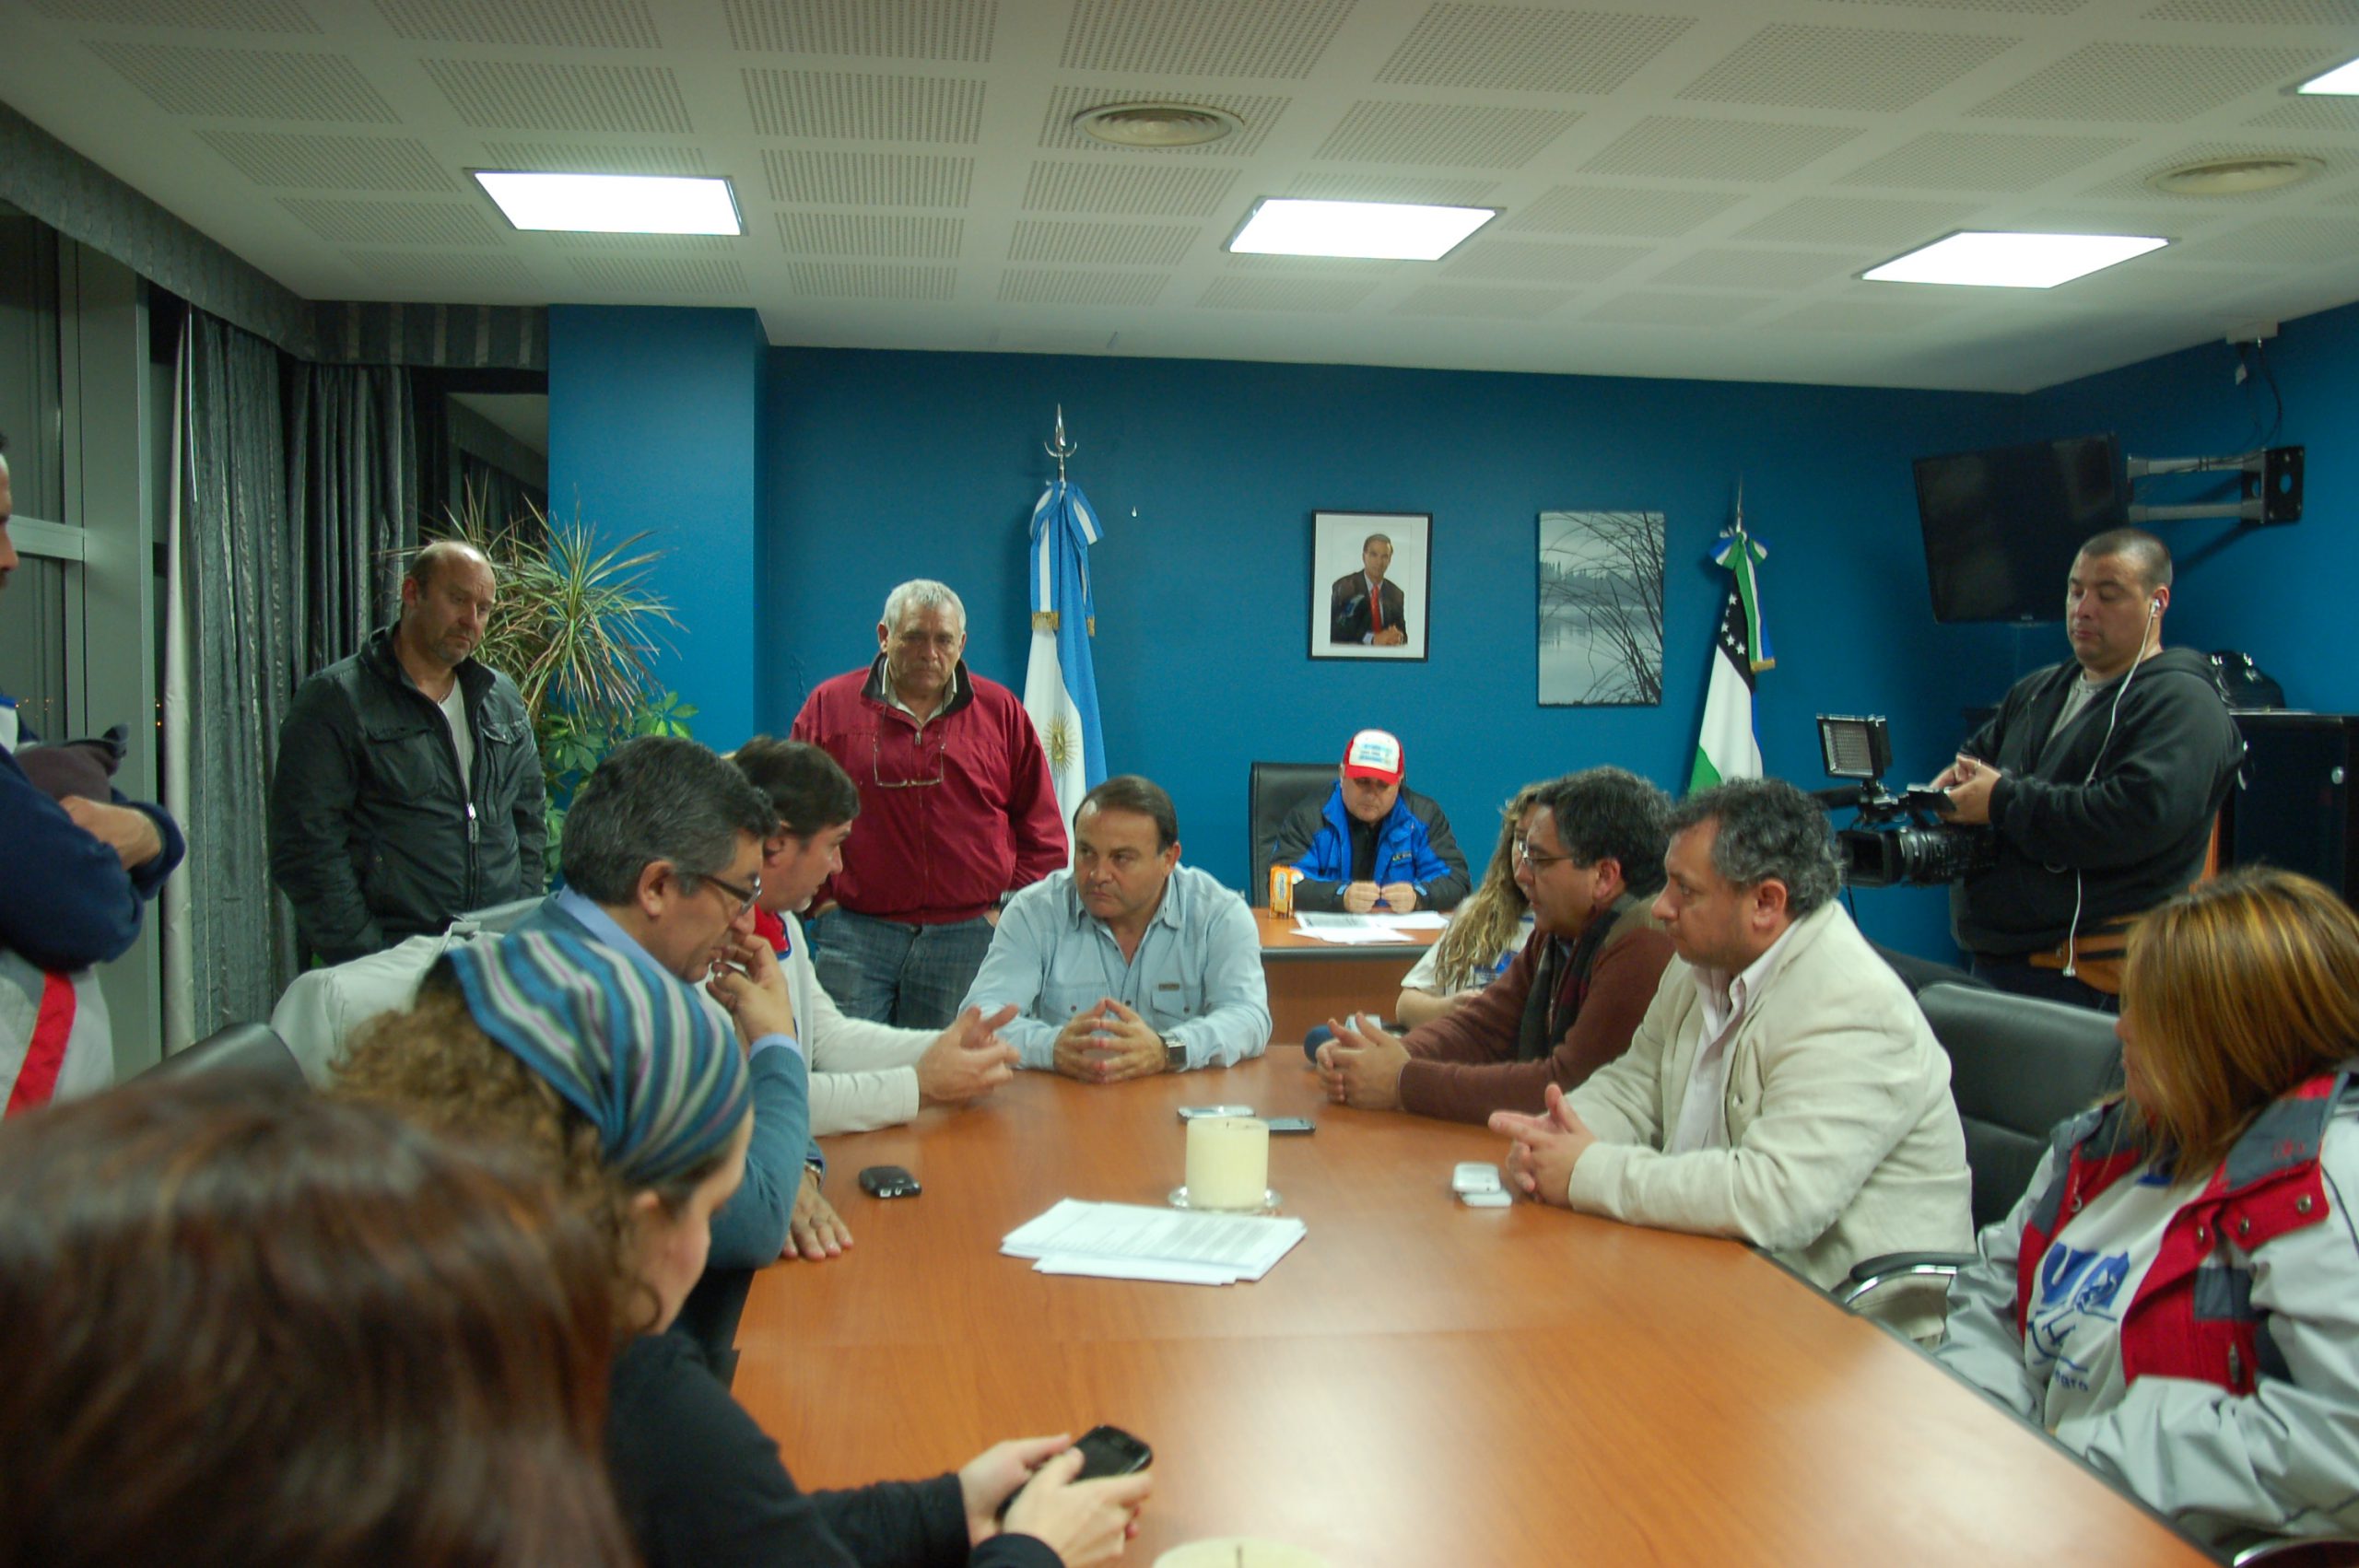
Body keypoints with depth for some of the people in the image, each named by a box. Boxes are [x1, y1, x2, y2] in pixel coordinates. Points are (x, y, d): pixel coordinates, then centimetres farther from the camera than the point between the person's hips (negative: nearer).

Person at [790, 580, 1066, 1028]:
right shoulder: (830, 706, 6)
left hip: (970, 938, 1)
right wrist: (819, 900, 1)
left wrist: (1011, 907, 2)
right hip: (854, 934, 0)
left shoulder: (1001, 711, 8)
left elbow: (1042, 828, 11)